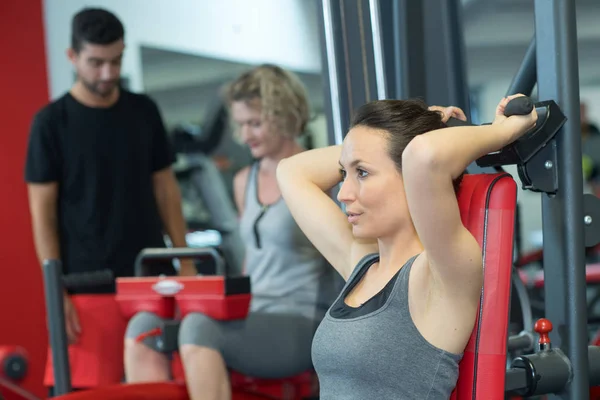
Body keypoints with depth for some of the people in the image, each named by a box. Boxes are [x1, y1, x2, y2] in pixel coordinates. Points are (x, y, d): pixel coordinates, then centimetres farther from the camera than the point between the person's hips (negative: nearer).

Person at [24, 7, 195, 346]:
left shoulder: (144, 111, 7)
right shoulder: (51, 122, -3)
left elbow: (166, 189, 12)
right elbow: (43, 213, -4)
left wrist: (186, 263, 4)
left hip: (152, 275, 3)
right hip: (87, 282, -3)